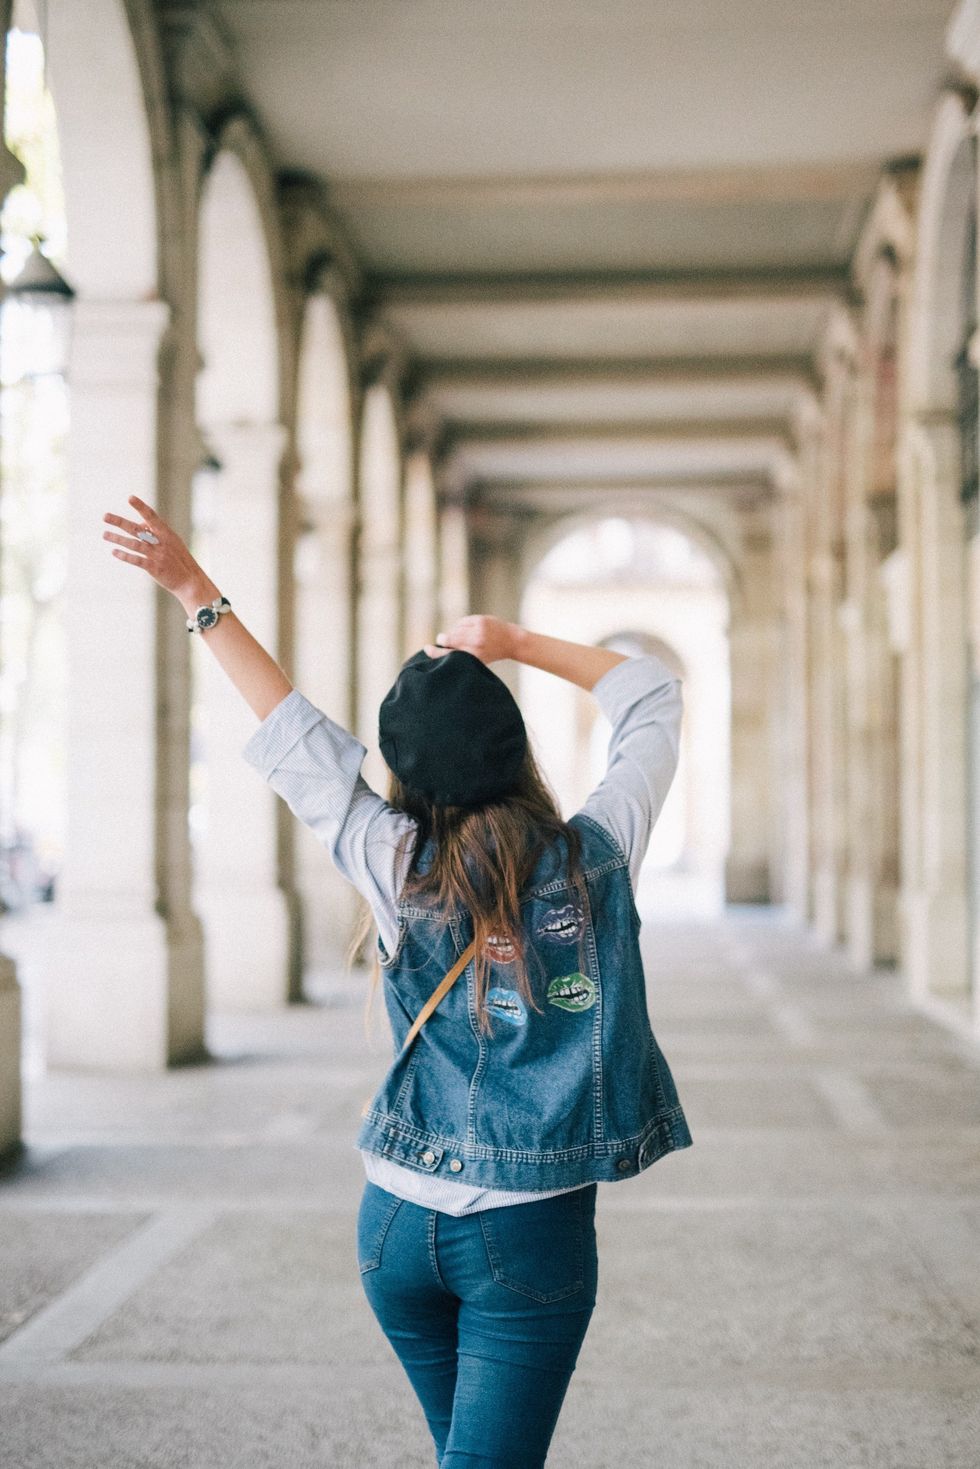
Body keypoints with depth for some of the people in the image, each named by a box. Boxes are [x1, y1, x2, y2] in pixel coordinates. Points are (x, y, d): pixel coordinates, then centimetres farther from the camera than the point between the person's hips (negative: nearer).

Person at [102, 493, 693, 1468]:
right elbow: (652, 699, 8)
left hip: (399, 1218, 3)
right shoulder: (596, 858, -8)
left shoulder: (399, 870, -8)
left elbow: (292, 734, 0)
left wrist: (199, 594, 7)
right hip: (533, 1236, -2)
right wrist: (519, 644, 10)